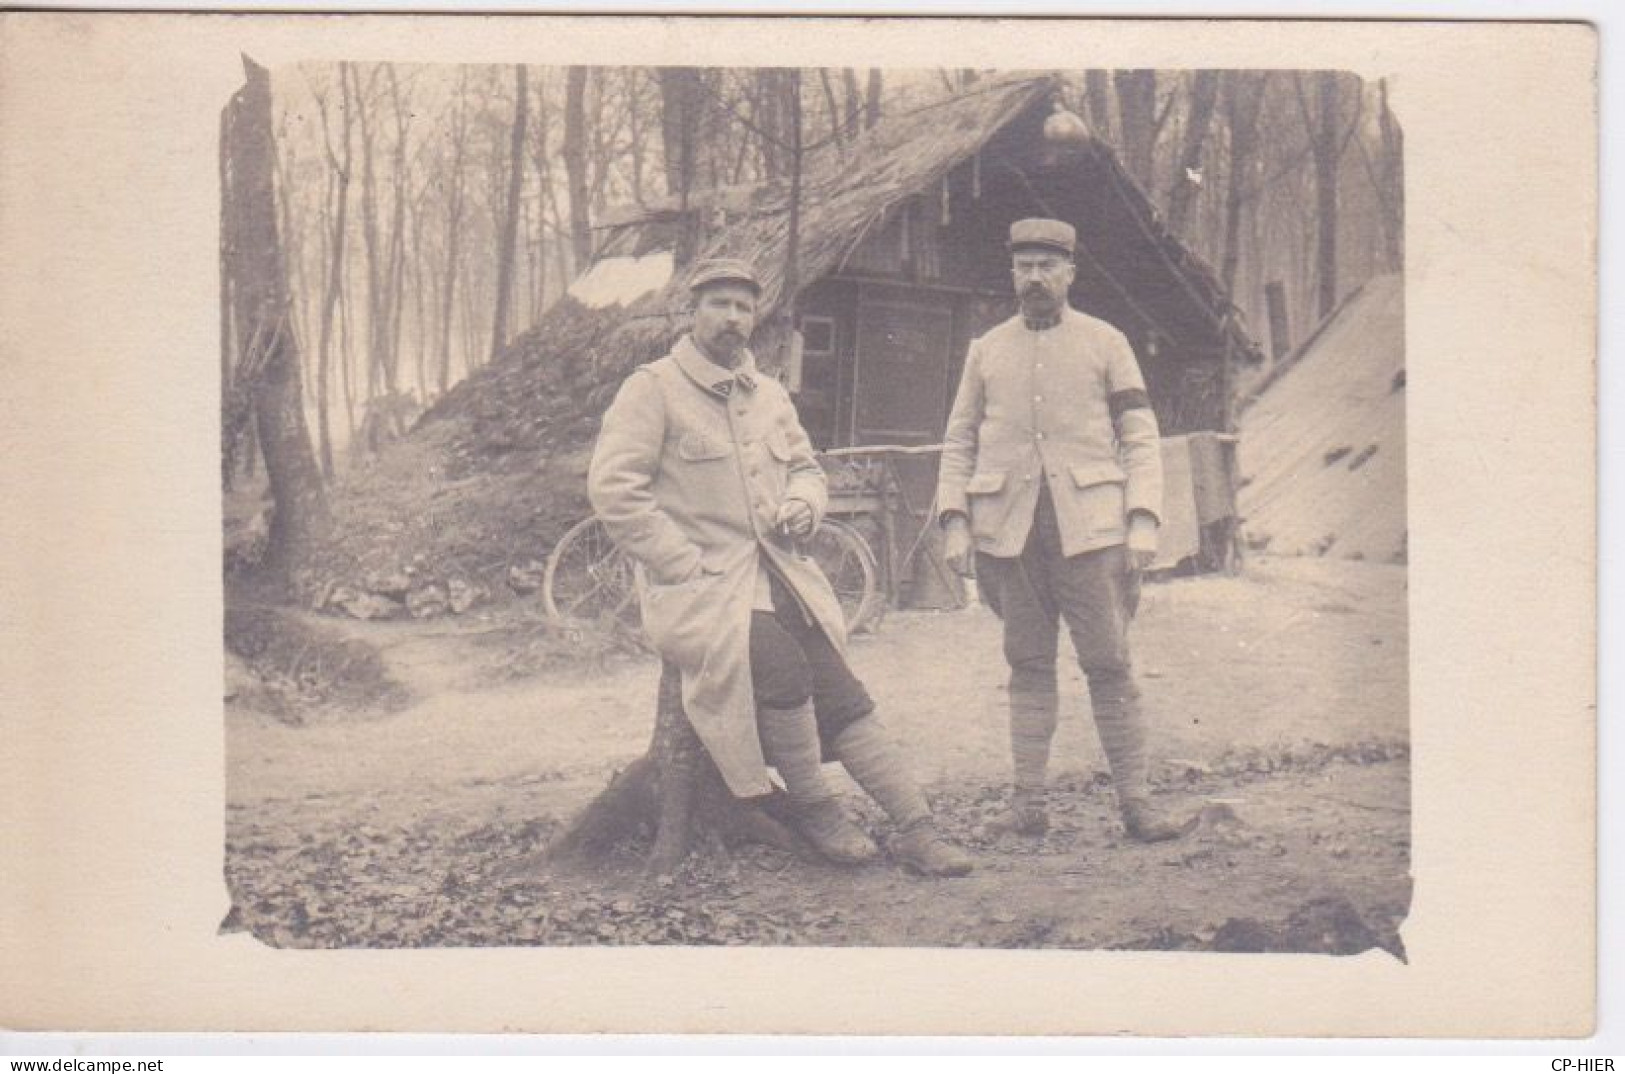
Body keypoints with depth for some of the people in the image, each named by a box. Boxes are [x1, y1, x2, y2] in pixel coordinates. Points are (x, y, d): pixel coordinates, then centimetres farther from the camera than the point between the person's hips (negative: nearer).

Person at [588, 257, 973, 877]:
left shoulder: (770, 395, 18)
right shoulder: (652, 390, -3)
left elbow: (806, 467, 29)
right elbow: (612, 489, -11)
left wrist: (802, 503, 3)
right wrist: (687, 566, -15)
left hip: (778, 575, 6)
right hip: (700, 587, -6)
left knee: (841, 695, -9)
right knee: (782, 665, -30)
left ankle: (916, 830, -10)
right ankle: (813, 809, -11)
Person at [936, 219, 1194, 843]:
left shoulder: (1105, 343, 8)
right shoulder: (986, 351, 14)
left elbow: (1140, 439, 6)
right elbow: (958, 443, 14)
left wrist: (1143, 521, -6)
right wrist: (954, 523, 2)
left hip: (1090, 525, -2)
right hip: (1009, 529, 2)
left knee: (1109, 664, -3)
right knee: (1028, 667, 5)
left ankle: (1135, 802, 2)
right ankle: (1028, 803, 9)